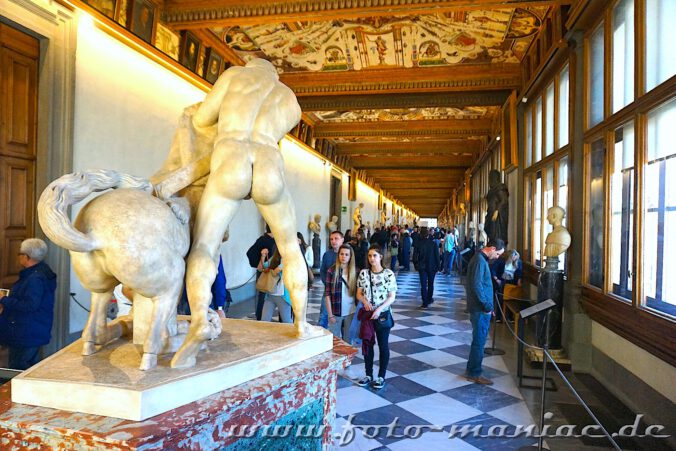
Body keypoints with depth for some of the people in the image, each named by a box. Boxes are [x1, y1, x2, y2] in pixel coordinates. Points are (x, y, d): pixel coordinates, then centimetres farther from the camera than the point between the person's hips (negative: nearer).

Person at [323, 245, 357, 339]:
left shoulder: (355, 272, 2)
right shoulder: (331, 271, -5)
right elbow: (327, 294, -6)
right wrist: (330, 315, -9)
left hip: (350, 313, 2)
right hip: (335, 313, -2)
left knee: (347, 341, 12)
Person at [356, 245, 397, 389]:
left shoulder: (388, 274, -10)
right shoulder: (363, 273, -1)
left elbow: (392, 297, -8)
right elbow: (359, 293, 6)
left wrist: (379, 309, -19)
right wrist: (364, 301, -15)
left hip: (383, 314, -3)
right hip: (367, 314, 3)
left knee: (383, 345, 8)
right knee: (367, 345, 11)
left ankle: (381, 376, 23)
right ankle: (369, 375, 26)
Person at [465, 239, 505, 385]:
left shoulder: (481, 259, 13)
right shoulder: (480, 261, -19)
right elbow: (476, 285, -25)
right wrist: (487, 305, -19)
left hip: (480, 308, 10)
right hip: (480, 309, -10)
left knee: (479, 340, 18)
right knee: (479, 341, 0)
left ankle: (471, 370, 28)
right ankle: (475, 374, 10)